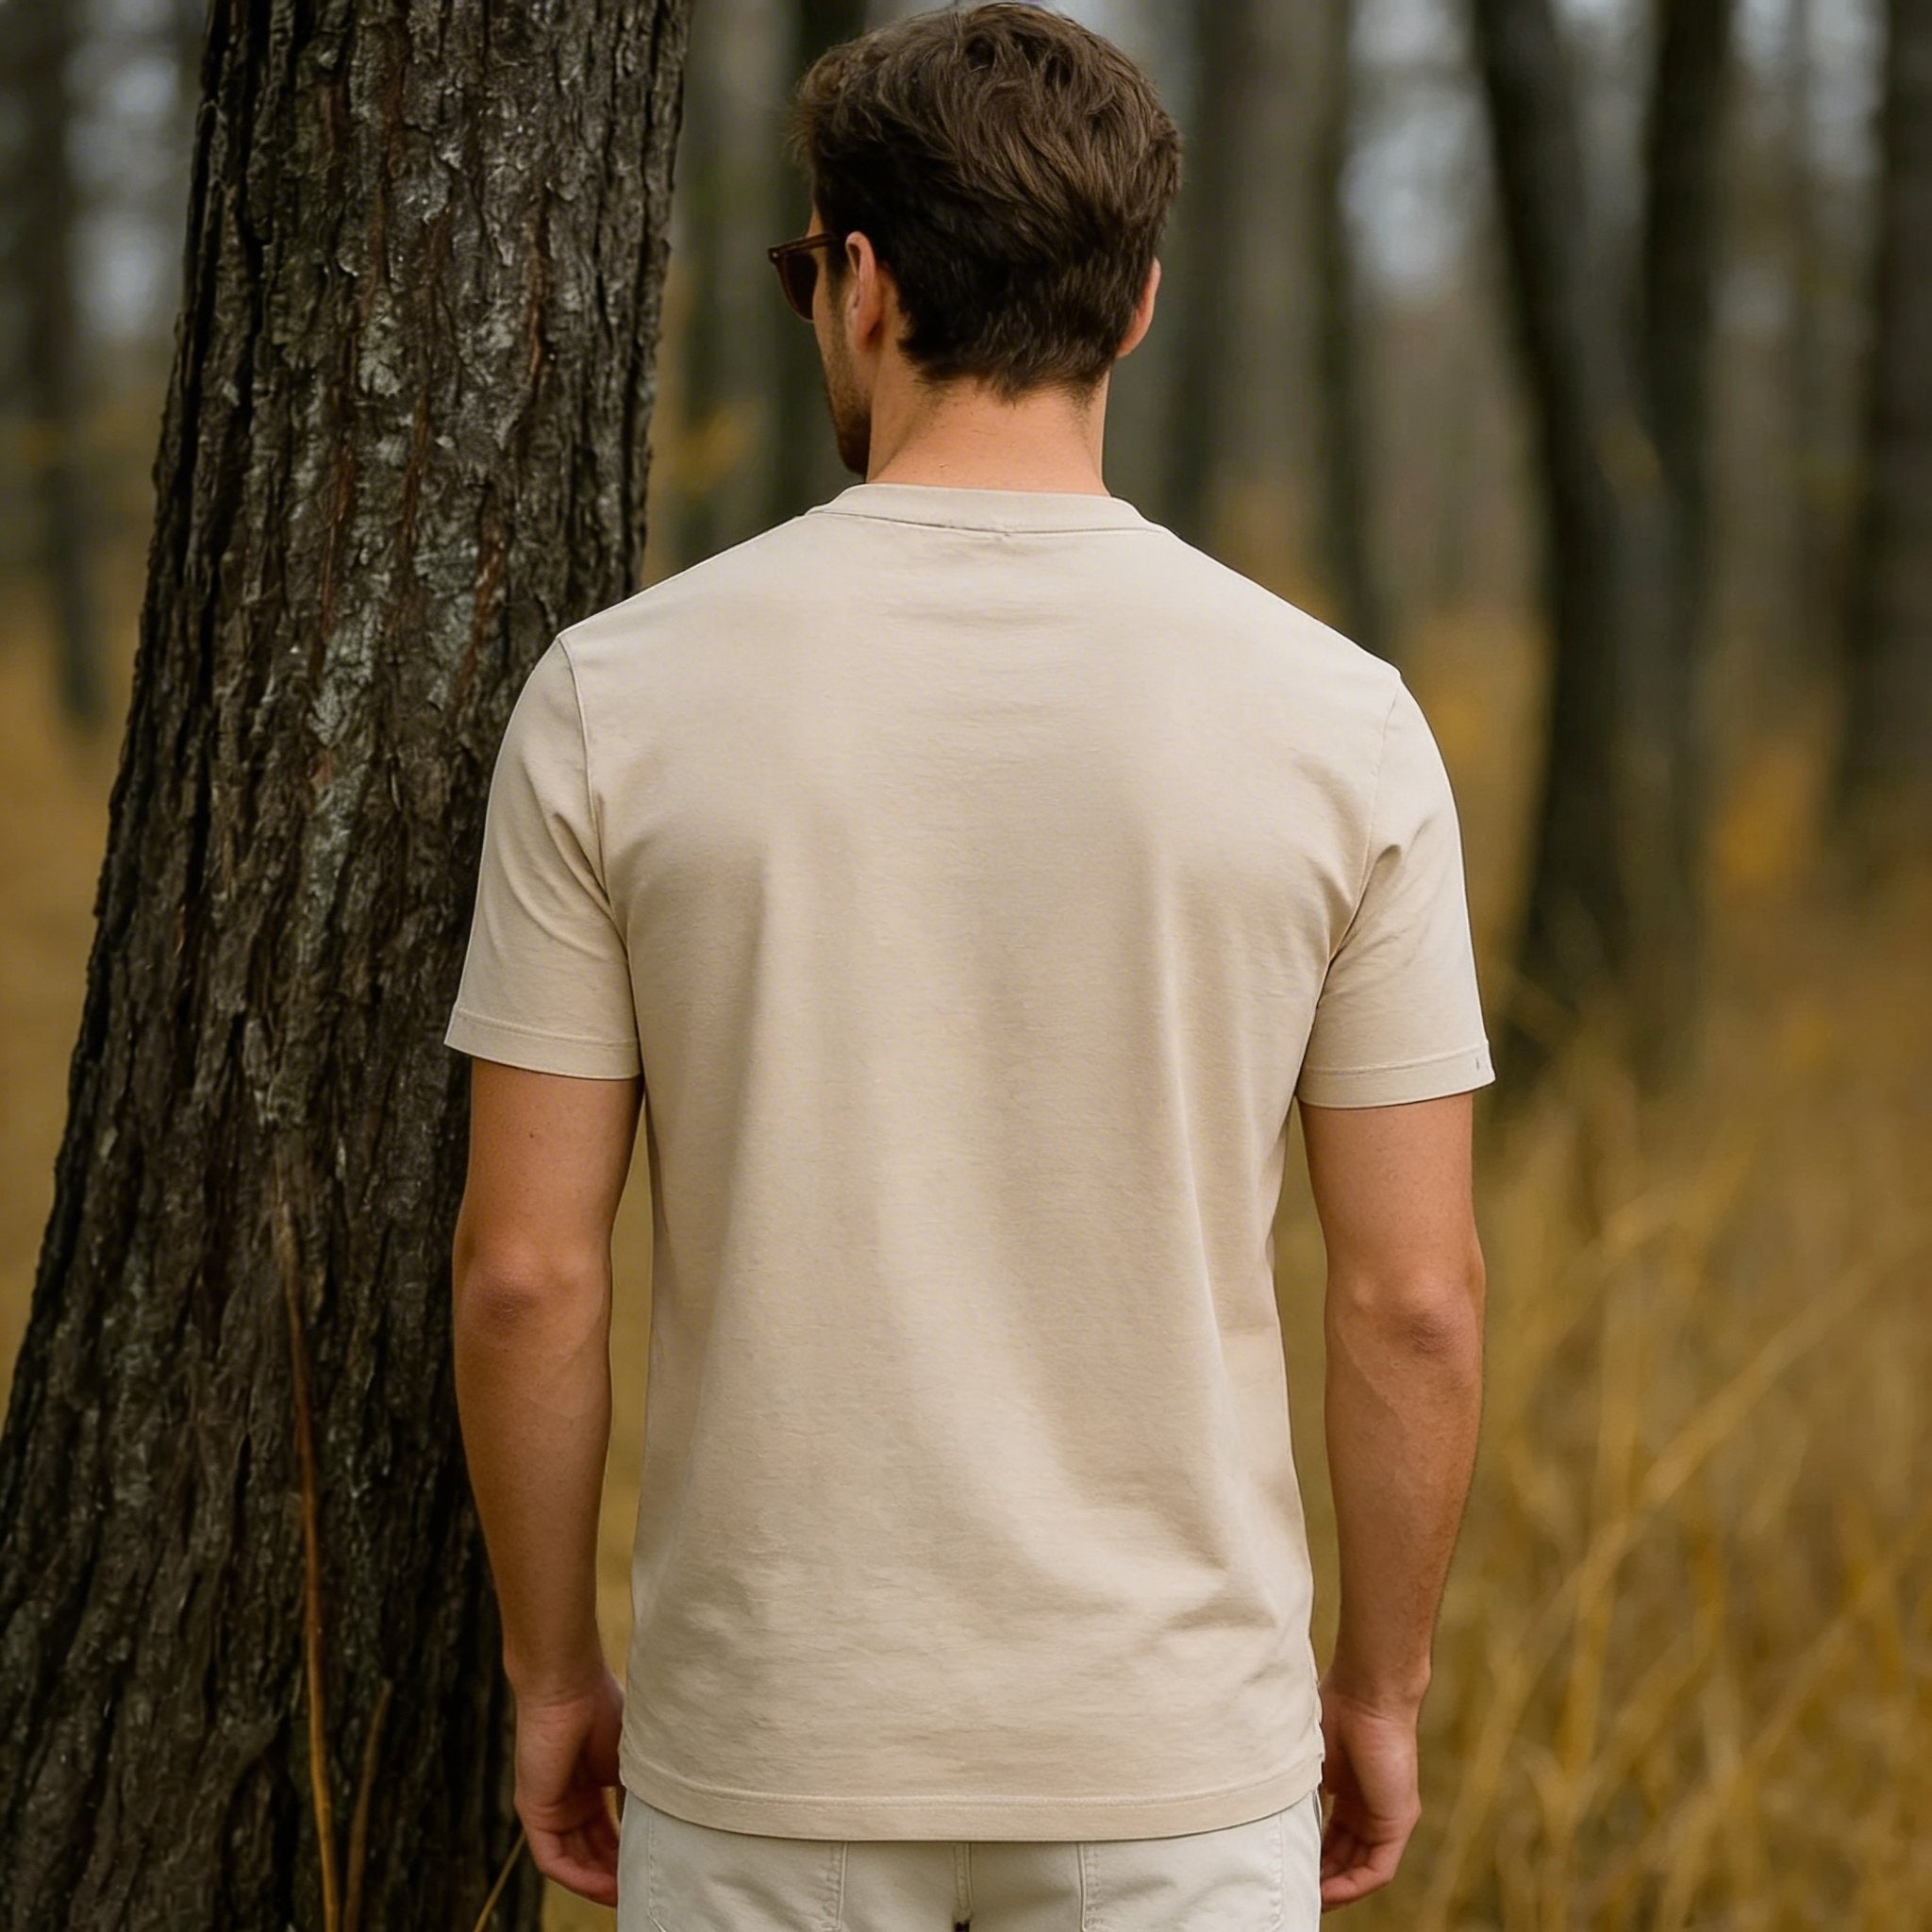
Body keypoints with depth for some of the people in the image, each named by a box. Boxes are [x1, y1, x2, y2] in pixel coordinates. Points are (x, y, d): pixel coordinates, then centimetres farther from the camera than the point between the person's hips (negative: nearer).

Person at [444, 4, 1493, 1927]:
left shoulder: (617, 696, -9)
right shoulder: (1336, 721, -8)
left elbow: (525, 1268, -7)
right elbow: (1413, 1296, -6)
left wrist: (551, 1670, 7)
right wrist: (1380, 1686, 9)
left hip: (773, 1741, 0)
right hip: (1170, 1747, 0)